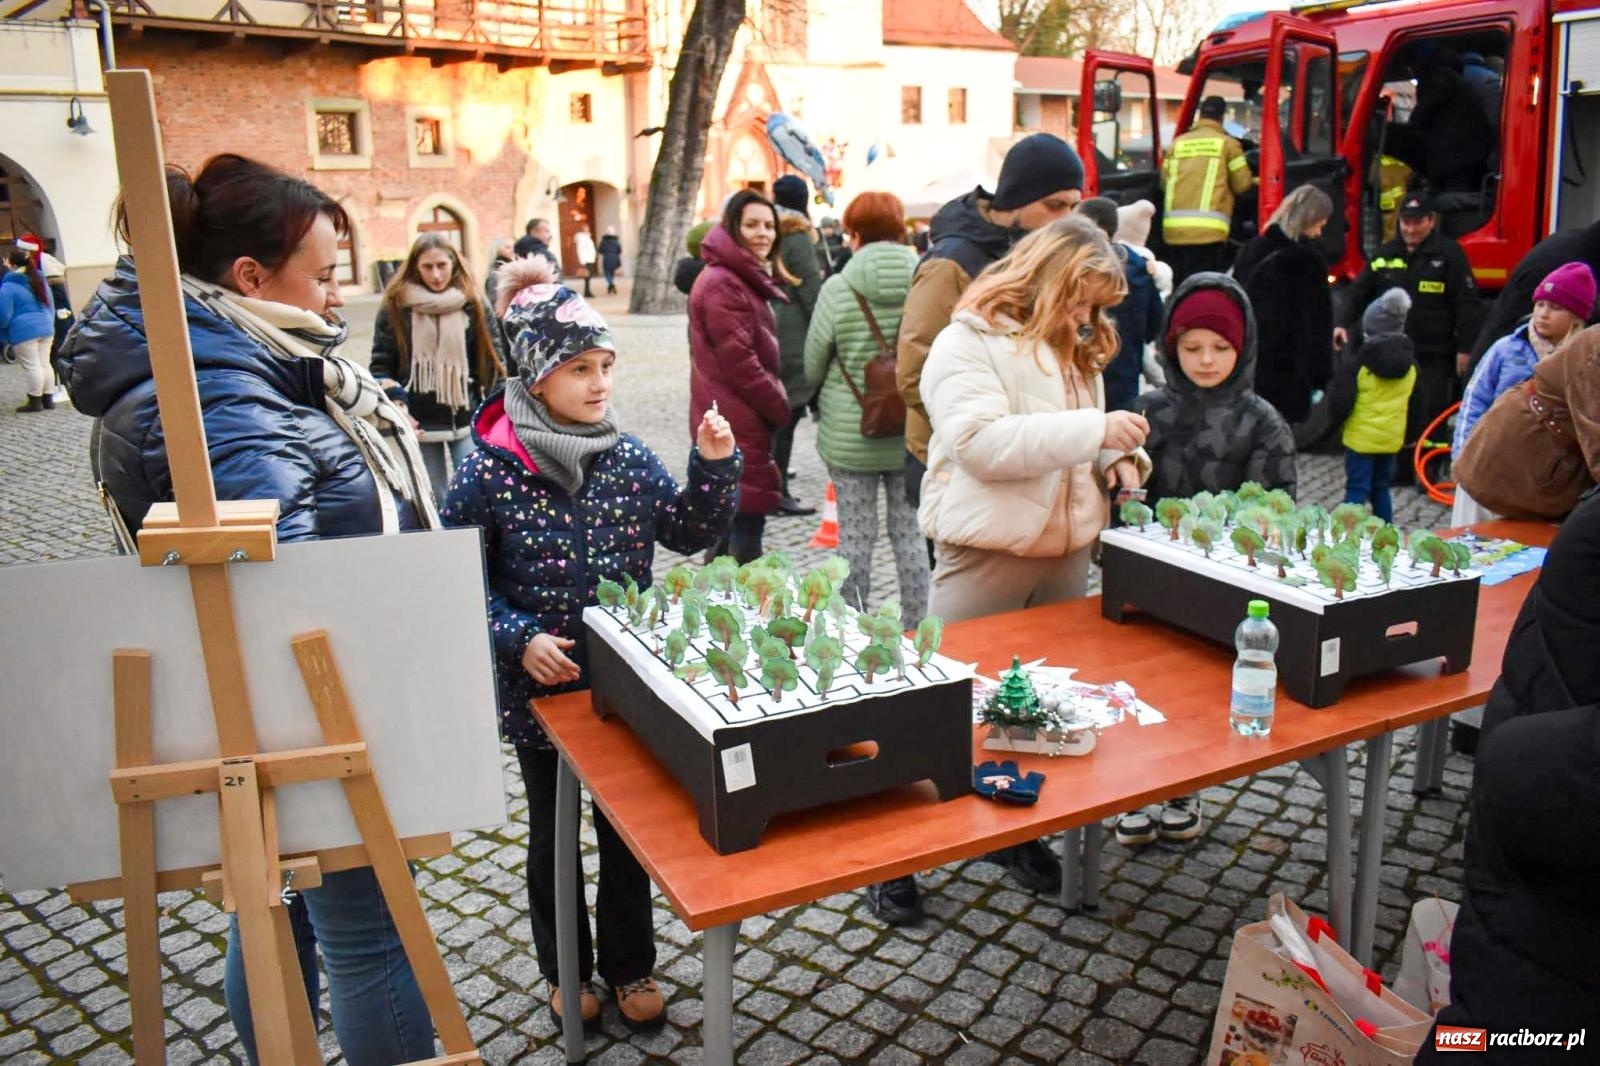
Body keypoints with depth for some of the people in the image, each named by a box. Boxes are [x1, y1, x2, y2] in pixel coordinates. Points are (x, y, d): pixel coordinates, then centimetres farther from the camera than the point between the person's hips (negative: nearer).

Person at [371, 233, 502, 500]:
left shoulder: (471, 303, 2)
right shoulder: (395, 307, -1)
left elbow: (490, 359, 6)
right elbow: (381, 365, -1)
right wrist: (395, 405, -17)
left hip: (467, 419, 1)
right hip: (420, 423, 0)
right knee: (433, 499, 10)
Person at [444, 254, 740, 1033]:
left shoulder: (628, 458, -5)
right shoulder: (488, 472, -14)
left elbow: (689, 535, 3)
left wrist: (715, 465, -10)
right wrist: (519, 639, -21)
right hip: (540, 689, -2)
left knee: (629, 829, 16)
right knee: (553, 836, 17)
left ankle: (630, 966, 38)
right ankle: (566, 970, 39)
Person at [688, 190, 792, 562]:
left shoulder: (745, 279, 17)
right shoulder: (723, 284, -16)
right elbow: (739, 363, -20)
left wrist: (774, 405, 12)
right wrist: (781, 407, -11)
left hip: (743, 422, 10)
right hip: (738, 427, -10)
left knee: (731, 525, 18)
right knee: (746, 531, -6)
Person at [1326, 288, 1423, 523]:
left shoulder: (1356, 362, -15)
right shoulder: (1410, 364, 5)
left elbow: (1341, 400, -14)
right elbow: (1415, 405, 14)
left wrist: (1336, 420, 7)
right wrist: (1409, 434, 24)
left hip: (1361, 437, -5)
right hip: (1392, 437, 5)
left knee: (1357, 489, -2)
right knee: (1381, 488, 17)